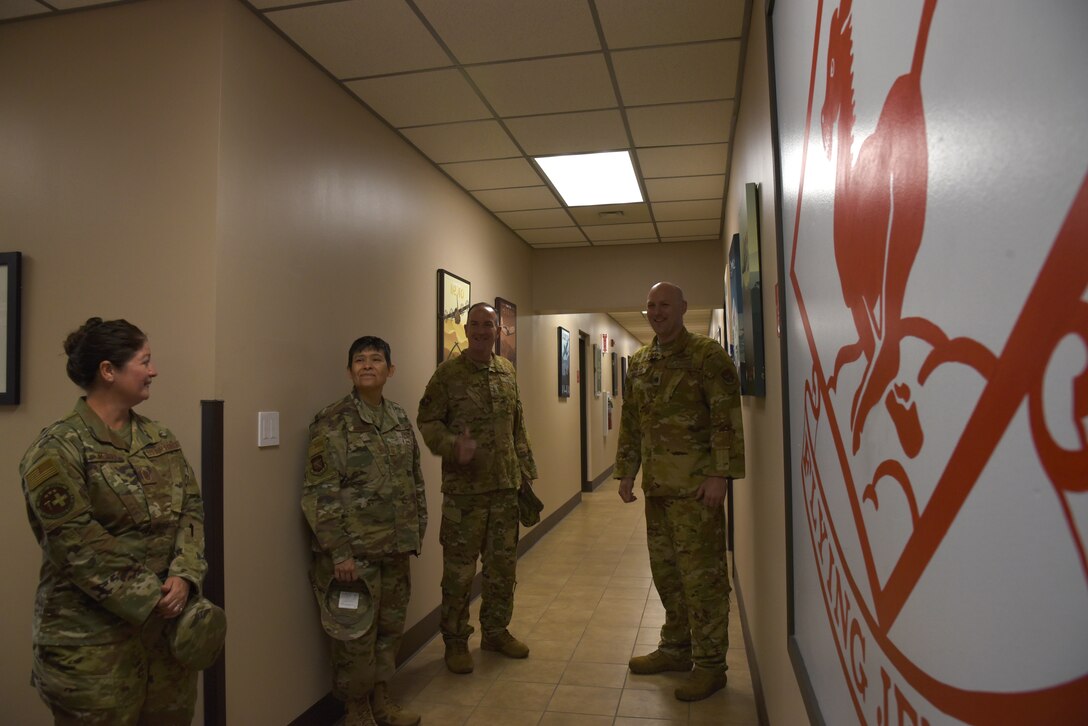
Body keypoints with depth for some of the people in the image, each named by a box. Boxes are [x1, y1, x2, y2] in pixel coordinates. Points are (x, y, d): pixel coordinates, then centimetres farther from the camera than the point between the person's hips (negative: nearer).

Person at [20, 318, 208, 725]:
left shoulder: (161, 441, 8)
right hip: (94, 638, -6)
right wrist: (148, 598, -17)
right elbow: (78, 543, -18)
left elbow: (191, 510, 4)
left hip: (170, 625, 6)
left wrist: (184, 576, -12)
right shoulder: (58, 449, -12)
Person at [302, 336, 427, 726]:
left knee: (391, 627, 17)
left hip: (396, 549, 6)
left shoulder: (400, 419, 7)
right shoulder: (332, 422, -12)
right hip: (354, 551, -6)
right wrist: (339, 551, -17)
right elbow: (320, 494, -15)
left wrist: (417, 530, 11)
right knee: (356, 635, 7)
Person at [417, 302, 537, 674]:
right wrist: (453, 447, -23)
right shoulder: (448, 372, -7)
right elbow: (428, 420, -6)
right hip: (463, 489, -5)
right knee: (459, 570, 5)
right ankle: (455, 641, 23)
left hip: (505, 486, 5)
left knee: (503, 564, 14)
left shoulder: (507, 371, 9)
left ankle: (496, 631, 32)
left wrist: (526, 470, 14)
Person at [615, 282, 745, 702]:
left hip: (695, 485, -7)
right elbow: (630, 422, 17)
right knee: (665, 570, 16)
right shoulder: (639, 362, 14)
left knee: (702, 574, 0)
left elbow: (727, 419, -13)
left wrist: (720, 474, -19)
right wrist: (626, 472, 14)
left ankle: (709, 664, 14)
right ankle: (675, 648, 32)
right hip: (657, 485, 7)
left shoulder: (707, 355, -7)